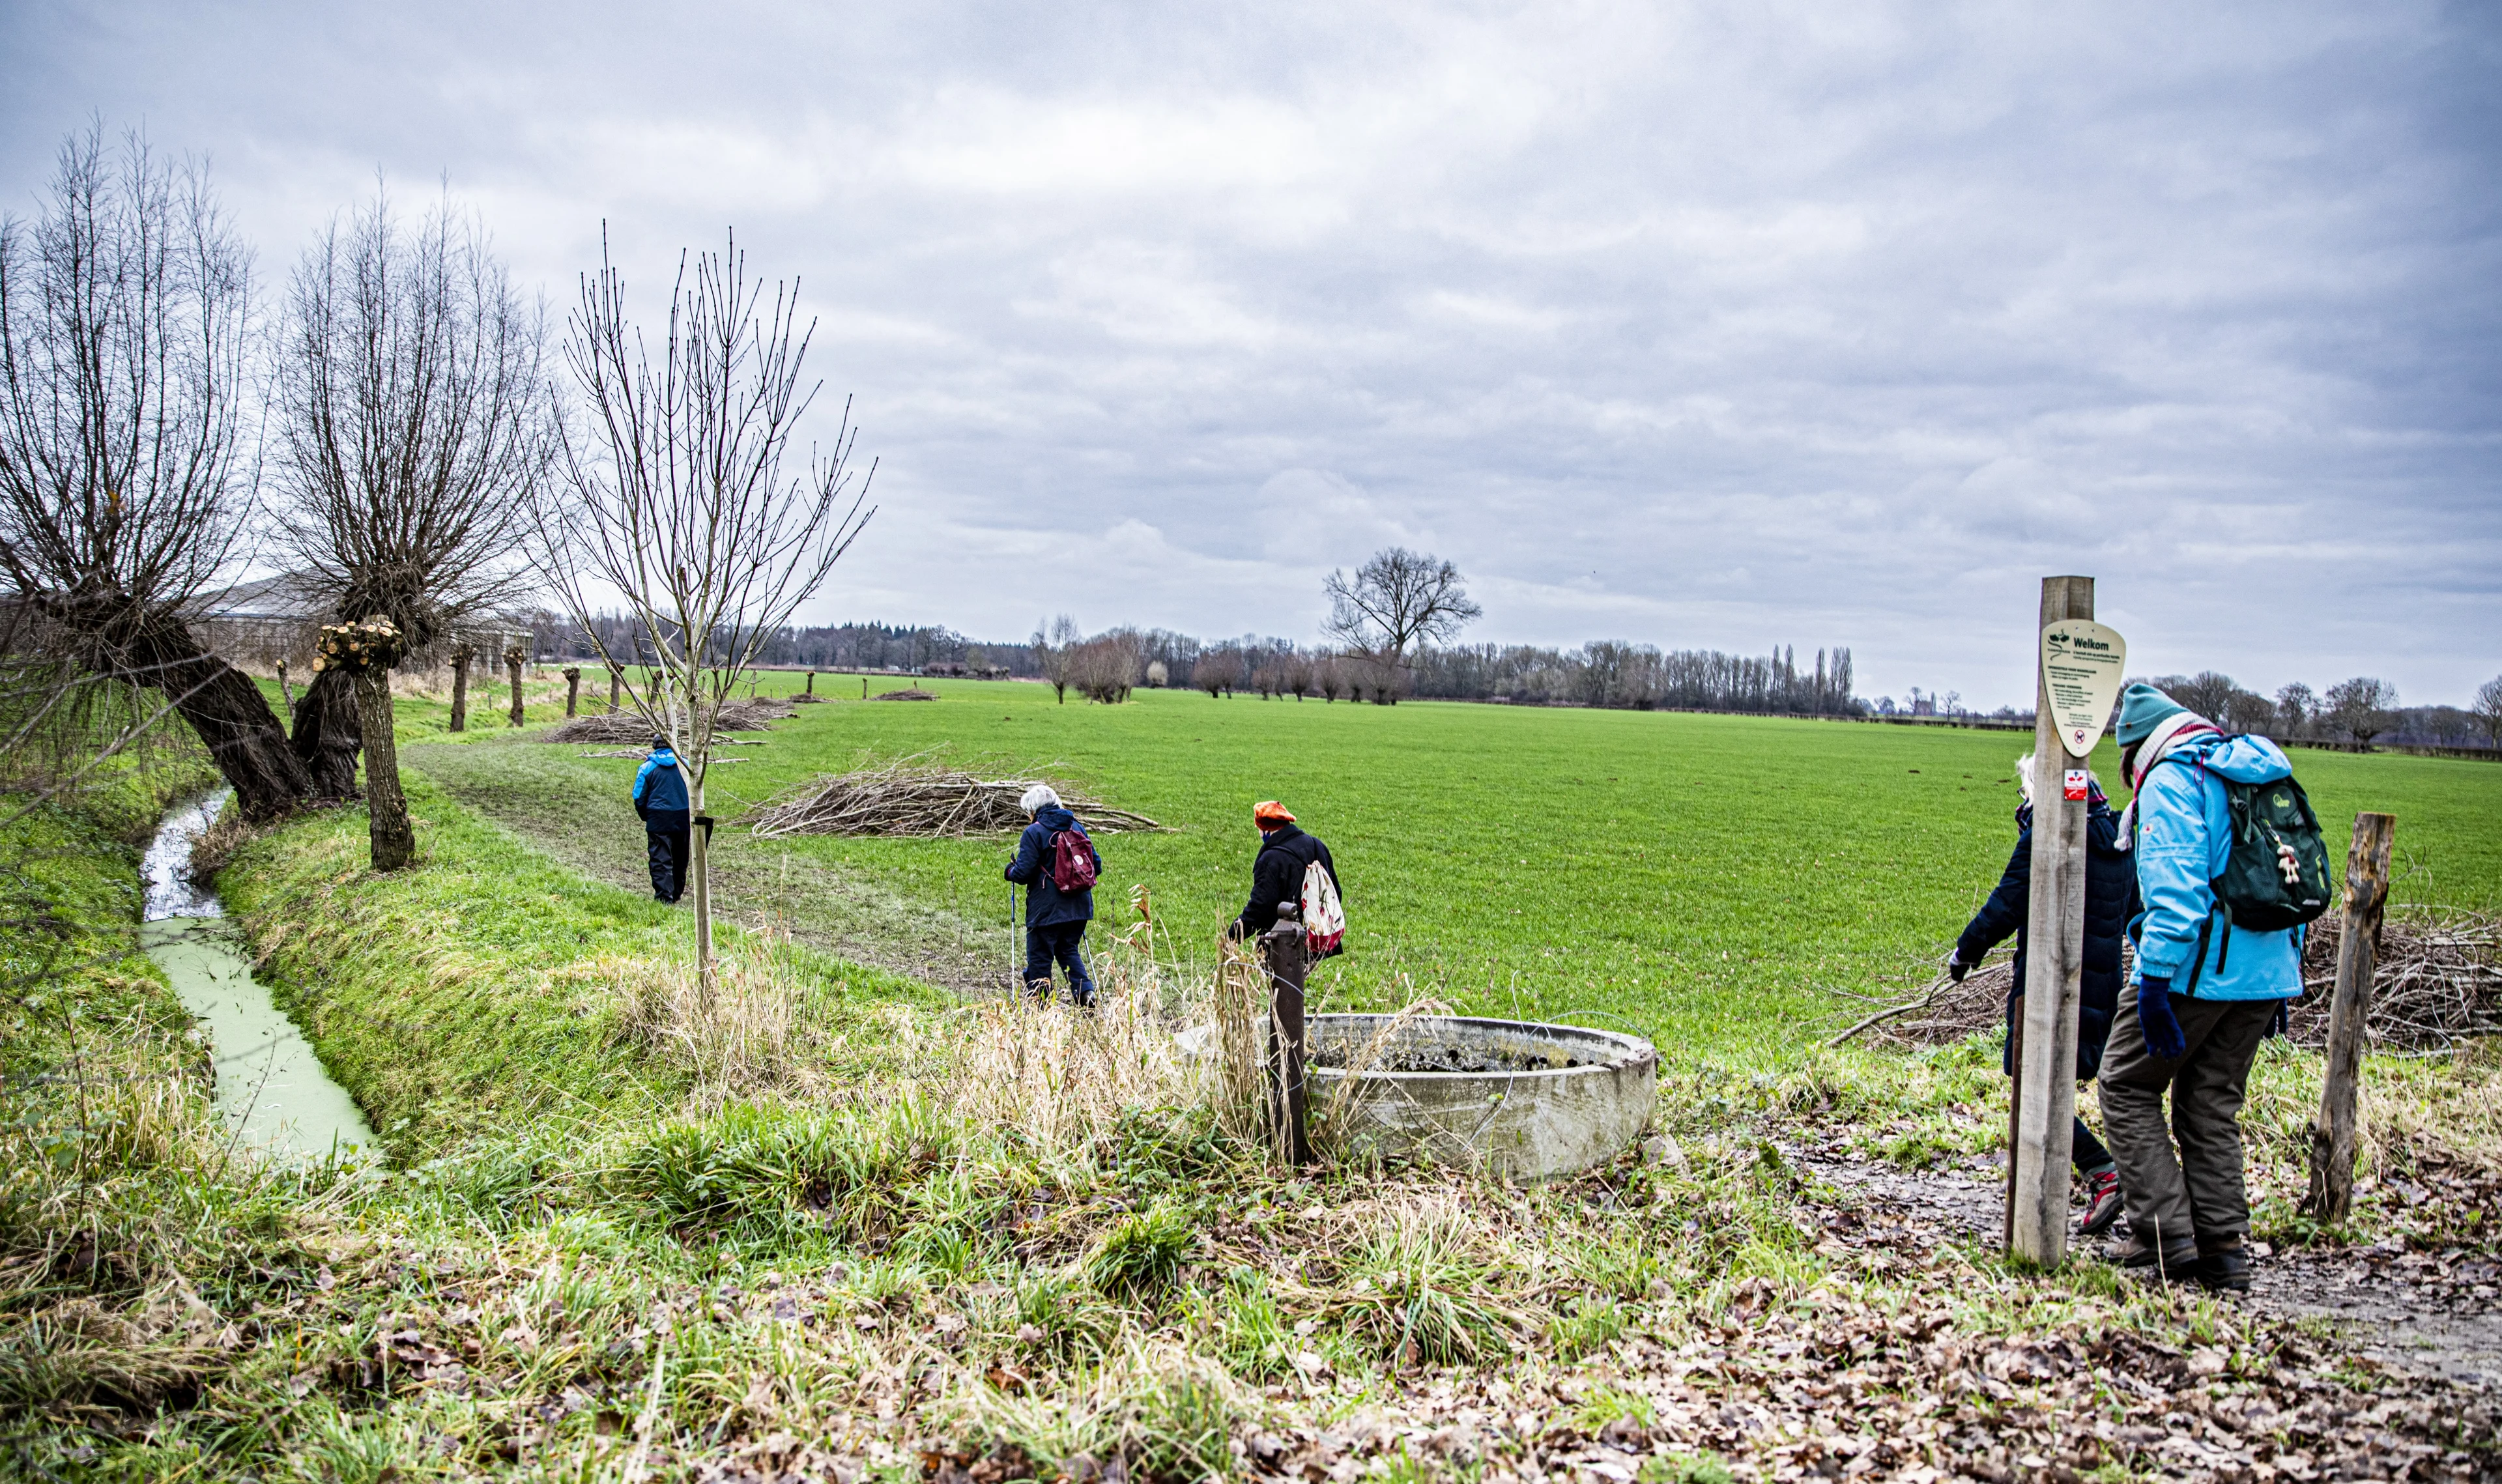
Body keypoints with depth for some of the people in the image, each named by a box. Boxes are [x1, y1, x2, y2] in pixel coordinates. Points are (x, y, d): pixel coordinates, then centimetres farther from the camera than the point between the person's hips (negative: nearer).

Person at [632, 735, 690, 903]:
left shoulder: (647, 767, -3)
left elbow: (639, 798, -1)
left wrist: (646, 817, 15)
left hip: (659, 821, -3)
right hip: (683, 819, 3)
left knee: (661, 859, -1)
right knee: (679, 860, 16)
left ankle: (665, 896, -9)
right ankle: (677, 893, 27)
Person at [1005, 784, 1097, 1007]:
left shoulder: (1033, 832, -10)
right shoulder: (1077, 827, 8)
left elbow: (1023, 873, -15)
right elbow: (1096, 865, 10)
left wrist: (1010, 871, 7)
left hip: (1046, 910, -6)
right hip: (1079, 906, 6)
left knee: (1039, 957, 4)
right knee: (1069, 950, 21)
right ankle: (1086, 991, 3)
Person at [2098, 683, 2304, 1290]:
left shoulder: (2170, 779, -8)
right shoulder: (2255, 776, 18)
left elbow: (2175, 883, -20)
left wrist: (2156, 975, -22)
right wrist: (2281, 985, 23)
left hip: (2196, 968, -8)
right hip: (2266, 972, 8)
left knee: (2128, 1088, 4)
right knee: (2212, 1106, 14)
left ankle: (2167, 1234, -1)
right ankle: (2224, 1247, 14)